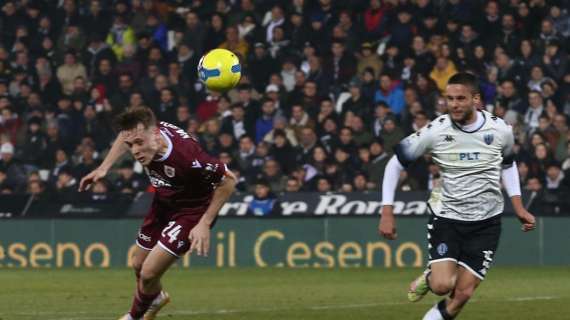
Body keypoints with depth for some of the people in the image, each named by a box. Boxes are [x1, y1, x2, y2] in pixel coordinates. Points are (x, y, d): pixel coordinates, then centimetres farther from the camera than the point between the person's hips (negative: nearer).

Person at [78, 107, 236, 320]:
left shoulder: (185, 155, -41)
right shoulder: (140, 133, -23)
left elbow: (228, 180, -27)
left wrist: (204, 224, -26)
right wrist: (103, 168, -1)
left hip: (191, 212, -6)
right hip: (164, 203, 7)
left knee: (149, 273, -11)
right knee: (138, 266, 19)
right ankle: (156, 297, 54)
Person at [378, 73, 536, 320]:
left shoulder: (500, 130, -5)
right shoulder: (435, 131, -12)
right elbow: (395, 163, -2)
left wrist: (518, 207, 9)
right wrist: (387, 213, -6)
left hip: (486, 223, 1)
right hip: (446, 216, -1)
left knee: (463, 294, -6)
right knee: (443, 286, -19)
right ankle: (429, 277, 17)